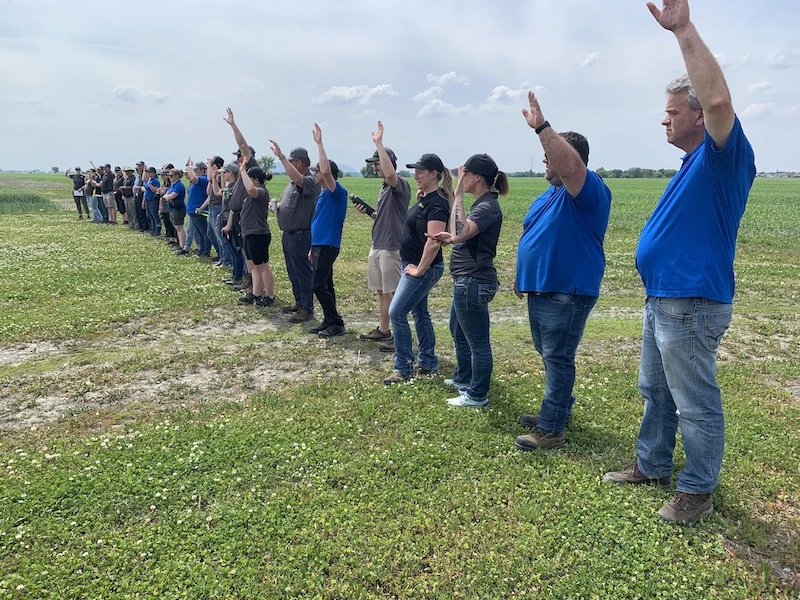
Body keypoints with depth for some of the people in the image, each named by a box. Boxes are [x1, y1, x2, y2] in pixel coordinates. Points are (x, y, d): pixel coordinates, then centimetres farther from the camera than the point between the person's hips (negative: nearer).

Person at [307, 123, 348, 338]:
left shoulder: (337, 192, -12)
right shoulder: (323, 194, 16)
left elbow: (326, 170, -31)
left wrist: (319, 143, -26)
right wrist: (313, 248, 21)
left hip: (327, 246, -10)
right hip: (319, 245, 10)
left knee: (319, 285, -10)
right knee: (324, 285, 12)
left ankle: (337, 324, -2)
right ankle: (329, 321, 19)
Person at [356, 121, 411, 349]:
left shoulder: (401, 185, -14)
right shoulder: (385, 186, 15)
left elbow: (390, 173, -38)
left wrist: (379, 143, -32)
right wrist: (368, 211, 6)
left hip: (392, 248, -10)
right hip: (377, 246, 10)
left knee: (393, 293, -3)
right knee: (381, 291, 16)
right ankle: (383, 330, 28)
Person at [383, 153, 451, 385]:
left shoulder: (437, 203, -21)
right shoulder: (425, 198, 8)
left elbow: (433, 242, -27)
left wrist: (420, 270, -22)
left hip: (424, 268, -10)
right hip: (413, 264, 10)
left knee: (397, 313, -8)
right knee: (420, 313, 16)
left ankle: (403, 368, 2)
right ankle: (428, 364, 27)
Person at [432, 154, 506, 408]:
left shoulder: (488, 207, -18)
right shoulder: (481, 204, 14)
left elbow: (462, 232, -34)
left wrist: (458, 195, -28)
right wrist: (451, 238, 9)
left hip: (473, 282, -12)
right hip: (467, 281, 12)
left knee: (477, 341, 1)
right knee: (458, 332, 25)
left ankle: (477, 396, 13)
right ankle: (463, 379, 42)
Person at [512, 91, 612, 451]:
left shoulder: (587, 189, -13)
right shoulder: (550, 194, 16)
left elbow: (570, 166, -36)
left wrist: (541, 127, -35)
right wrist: (522, 277, 22)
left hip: (567, 294, -10)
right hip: (540, 290, 10)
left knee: (557, 360, -4)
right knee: (550, 356, 19)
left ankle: (551, 430, 4)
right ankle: (557, 411, 34)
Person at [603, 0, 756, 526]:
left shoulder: (724, 157, -16)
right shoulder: (696, 163, 14)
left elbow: (720, 99, -34)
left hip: (691, 306, -10)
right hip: (662, 301, 10)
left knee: (696, 405, 4)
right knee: (656, 392, 20)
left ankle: (698, 490, 20)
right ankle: (652, 466, 36)